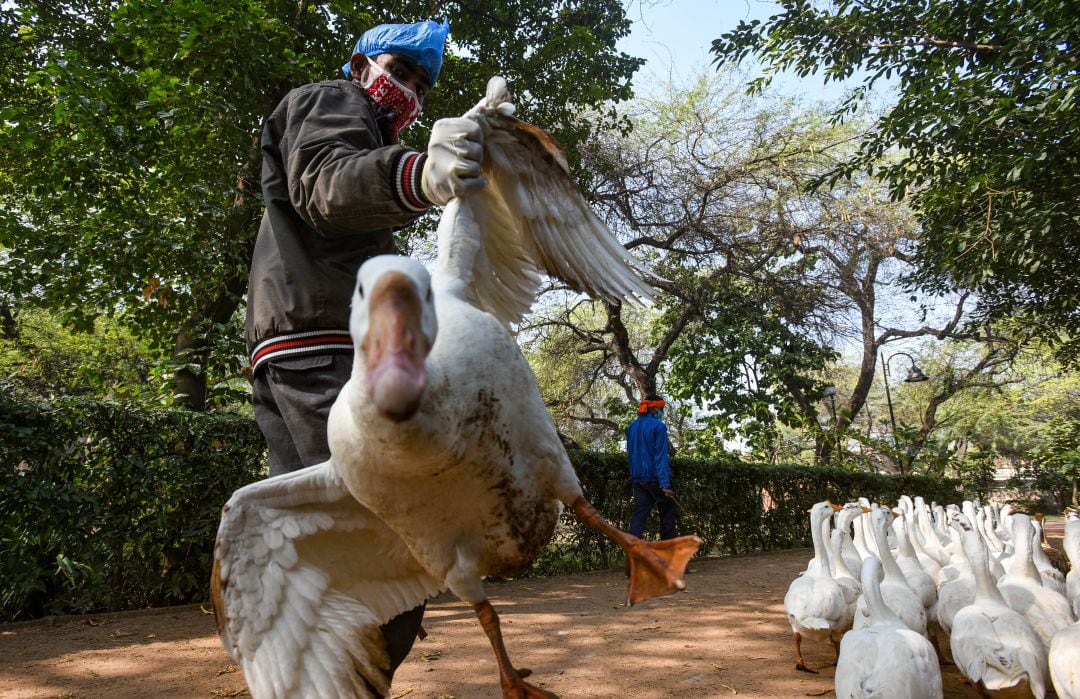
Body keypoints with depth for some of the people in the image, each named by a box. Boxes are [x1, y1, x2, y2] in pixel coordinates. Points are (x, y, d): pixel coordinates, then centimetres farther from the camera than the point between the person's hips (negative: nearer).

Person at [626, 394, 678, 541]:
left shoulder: (631, 427, 10)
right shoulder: (658, 426, -10)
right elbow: (661, 457, -18)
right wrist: (665, 484, -23)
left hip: (638, 479, 6)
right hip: (656, 478, -5)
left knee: (639, 516, 2)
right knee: (667, 515, 10)